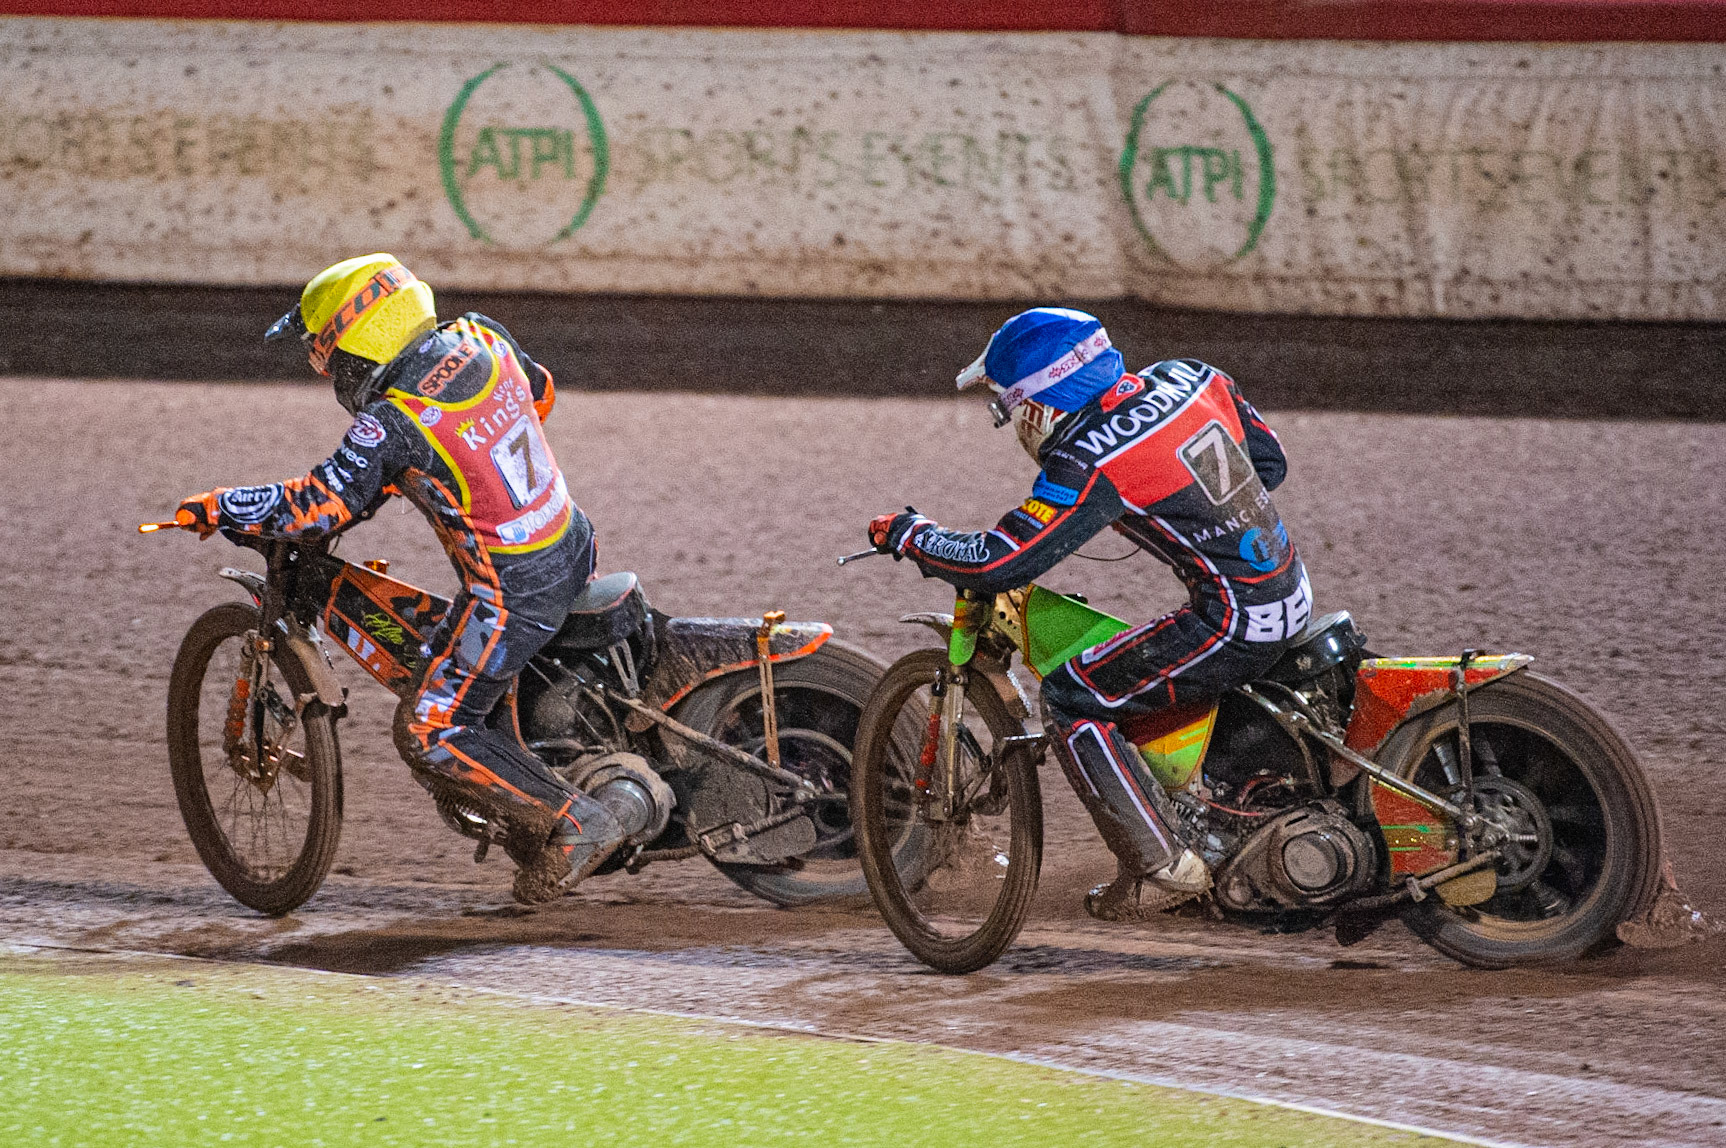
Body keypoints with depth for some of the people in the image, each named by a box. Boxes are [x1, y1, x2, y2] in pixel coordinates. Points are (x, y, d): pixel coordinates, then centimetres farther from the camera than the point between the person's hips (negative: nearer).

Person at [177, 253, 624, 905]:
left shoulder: (390, 423, -22)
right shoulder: (481, 338, -1)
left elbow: (316, 507, -21)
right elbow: (539, 392, 19)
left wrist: (217, 509, -8)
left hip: (513, 592, -9)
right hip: (573, 550, 9)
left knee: (430, 733, -1)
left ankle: (573, 825, -2)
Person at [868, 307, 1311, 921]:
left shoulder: (1090, 462, -18)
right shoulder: (1190, 379, 4)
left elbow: (997, 564, -18)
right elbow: (1270, 460, 16)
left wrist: (906, 534, -2)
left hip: (1233, 625, -9)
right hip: (1293, 593, 9)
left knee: (1070, 698, -2)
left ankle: (1164, 864, -3)